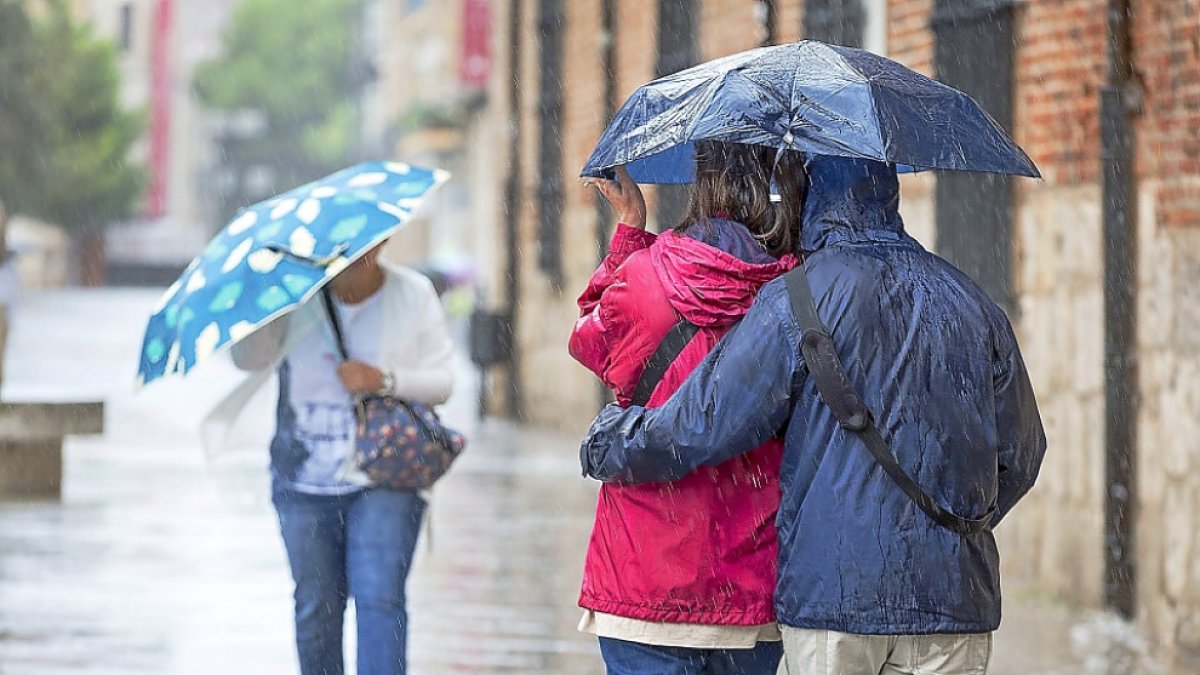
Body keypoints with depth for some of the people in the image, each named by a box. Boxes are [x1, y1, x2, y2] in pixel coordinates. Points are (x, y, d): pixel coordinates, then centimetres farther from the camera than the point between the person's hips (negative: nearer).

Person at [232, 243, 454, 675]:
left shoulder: (414, 295, 4)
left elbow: (442, 380, 2)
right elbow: (248, 359, -6)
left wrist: (385, 380, -16)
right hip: (304, 480, 2)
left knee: (379, 596, -15)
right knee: (316, 604, 4)